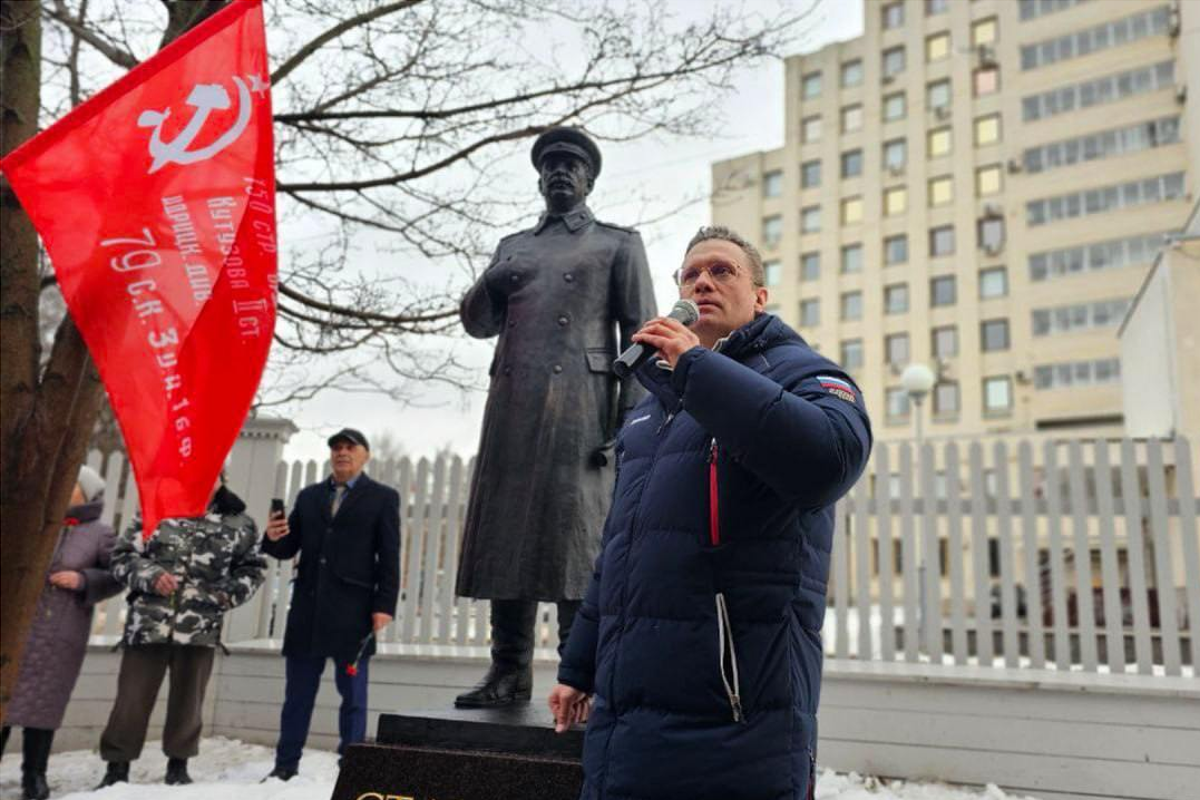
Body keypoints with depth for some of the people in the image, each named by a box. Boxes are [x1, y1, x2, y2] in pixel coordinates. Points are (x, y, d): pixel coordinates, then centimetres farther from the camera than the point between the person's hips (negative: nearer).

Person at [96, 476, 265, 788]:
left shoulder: (239, 523, 5)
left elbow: (252, 568, 13)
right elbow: (122, 555, 6)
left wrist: (230, 593, -4)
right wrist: (150, 576, -12)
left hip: (200, 628, 1)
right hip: (147, 623, 0)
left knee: (188, 700, 10)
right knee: (132, 698, 4)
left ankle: (178, 765, 27)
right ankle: (117, 767, 17)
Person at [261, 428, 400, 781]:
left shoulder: (382, 498, 4)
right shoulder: (309, 496, 16)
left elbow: (390, 557, -1)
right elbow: (289, 549, 15)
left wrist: (385, 605, -10)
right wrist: (274, 537, -9)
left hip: (352, 612, -4)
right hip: (307, 610, 4)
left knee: (352, 694, 2)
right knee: (297, 693, 9)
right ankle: (285, 765, 19)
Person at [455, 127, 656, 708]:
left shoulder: (618, 244, 13)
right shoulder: (513, 246, 25)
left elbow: (639, 333, 3)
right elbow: (478, 325, 21)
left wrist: (631, 418, -10)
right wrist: (489, 287, -2)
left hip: (580, 407, -4)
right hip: (512, 407, 4)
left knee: (577, 532, -9)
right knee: (507, 531, 0)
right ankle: (509, 669, 5)